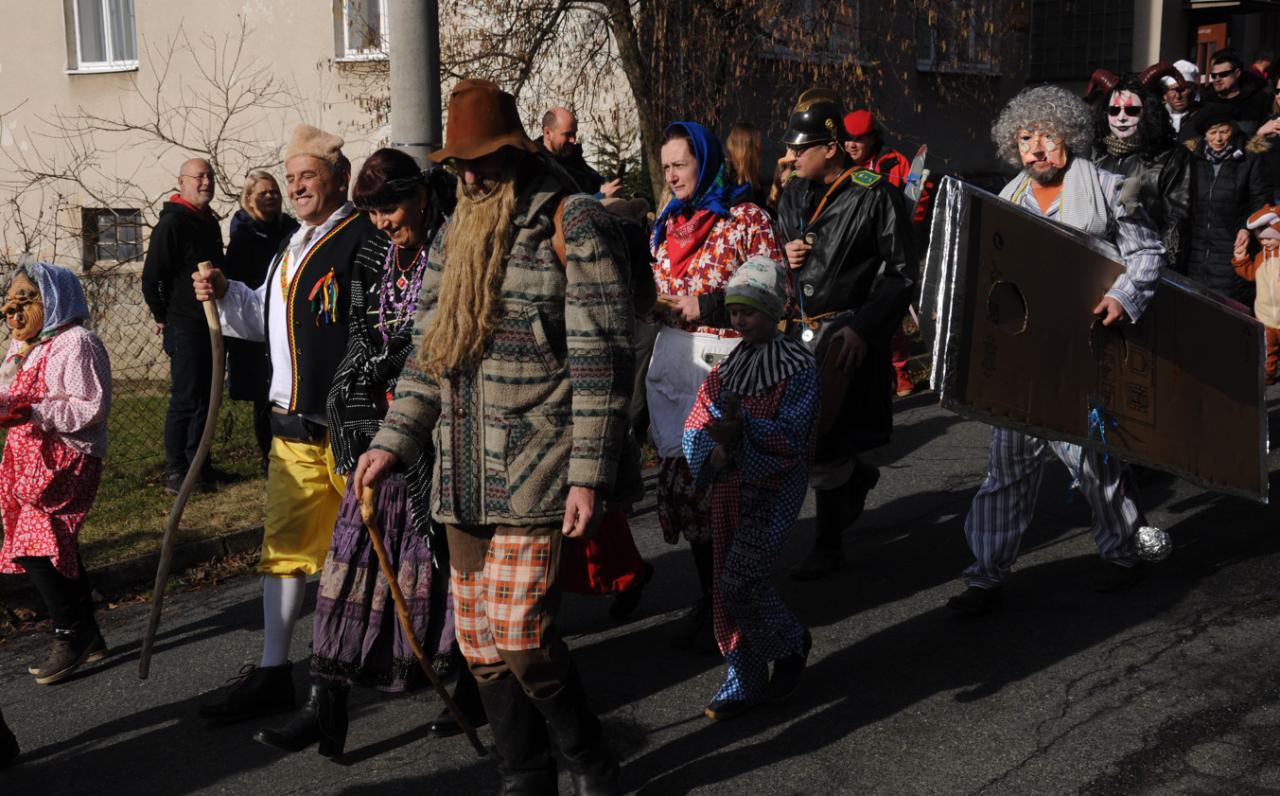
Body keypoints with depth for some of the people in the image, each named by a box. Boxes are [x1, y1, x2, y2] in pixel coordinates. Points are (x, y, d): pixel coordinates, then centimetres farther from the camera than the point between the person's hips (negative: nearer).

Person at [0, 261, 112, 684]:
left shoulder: (75, 343, -14)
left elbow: (92, 408, -20)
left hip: (66, 462, -9)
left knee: (35, 546, -15)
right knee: (57, 547, 13)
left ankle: (70, 636, 0)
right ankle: (88, 636, 24)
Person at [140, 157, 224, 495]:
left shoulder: (210, 222, 14)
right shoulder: (172, 223, -13)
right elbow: (151, 277, -15)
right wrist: (163, 317, -8)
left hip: (210, 325, 8)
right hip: (184, 327, -8)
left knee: (205, 396, 13)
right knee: (185, 399, -6)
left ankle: (197, 463, 24)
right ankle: (175, 473, 1)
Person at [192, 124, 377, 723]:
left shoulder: (366, 237, -11)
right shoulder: (292, 249, 18)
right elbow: (264, 318, 28)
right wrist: (225, 295, 10)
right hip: (293, 427, 8)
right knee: (286, 543, 9)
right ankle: (273, 671, 17)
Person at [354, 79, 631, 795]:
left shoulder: (574, 223, -6)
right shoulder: (456, 234, 17)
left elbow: (601, 358, -11)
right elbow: (429, 352, 21)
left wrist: (589, 471, -16)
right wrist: (393, 442, 12)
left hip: (535, 472, -7)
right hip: (464, 474, 7)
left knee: (520, 636, -9)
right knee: (481, 642, 10)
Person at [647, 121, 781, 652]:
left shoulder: (746, 219, -4)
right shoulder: (669, 223, 15)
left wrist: (704, 307, -14)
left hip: (726, 365, -6)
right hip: (675, 363, 6)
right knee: (683, 480, 8)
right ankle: (708, 599, 22)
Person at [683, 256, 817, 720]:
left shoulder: (798, 367, -8)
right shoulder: (727, 368, 8)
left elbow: (793, 434, -17)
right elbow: (696, 424, 2)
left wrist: (743, 430, -30)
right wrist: (713, 455, -18)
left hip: (774, 490, -6)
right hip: (729, 488, 6)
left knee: (740, 583, -12)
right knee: (730, 584, 9)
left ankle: (791, 644, 16)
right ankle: (746, 681, 22)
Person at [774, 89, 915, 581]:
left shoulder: (874, 195, -10)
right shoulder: (794, 194, 9)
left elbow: (901, 273, -11)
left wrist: (862, 329, -20)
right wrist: (785, 256, -2)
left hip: (848, 332, -7)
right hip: (803, 328, 7)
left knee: (819, 440, -5)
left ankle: (829, 544, 13)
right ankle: (857, 475, 40)